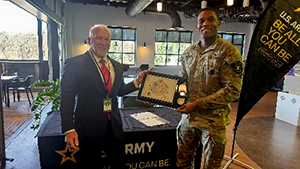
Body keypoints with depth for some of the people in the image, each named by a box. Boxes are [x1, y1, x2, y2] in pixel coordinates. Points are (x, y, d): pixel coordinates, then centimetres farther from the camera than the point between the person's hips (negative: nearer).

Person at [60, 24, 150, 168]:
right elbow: (66, 99, -11)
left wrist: (137, 81, 2)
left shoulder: (117, 66, 7)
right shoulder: (74, 64, -10)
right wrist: (69, 130, -18)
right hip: (88, 128, -4)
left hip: (114, 127, 5)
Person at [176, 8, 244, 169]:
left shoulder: (228, 51, -11)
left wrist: (196, 104, -19)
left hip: (213, 121, -4)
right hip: (187, 117, 5)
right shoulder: (188, 52, 6)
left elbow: (232, 90, -16)